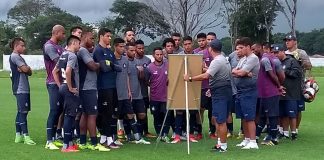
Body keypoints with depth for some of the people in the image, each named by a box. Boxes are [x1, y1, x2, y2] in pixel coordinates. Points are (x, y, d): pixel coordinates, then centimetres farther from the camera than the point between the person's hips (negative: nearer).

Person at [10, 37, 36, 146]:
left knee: (21, 112, 11)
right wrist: (28, 68, 3)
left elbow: (29, 72, 15)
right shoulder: (14, 56, -9)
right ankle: (26, 136, -13)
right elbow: (25, 69, -18)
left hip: (24, 89, 10)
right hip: (20, 89, -10)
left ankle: (18, 135, 16)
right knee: (23, 112, -12)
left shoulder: (19, 57, 22)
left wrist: (27, 68, -6)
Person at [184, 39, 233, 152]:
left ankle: (223, 146, 1)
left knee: (221, 120, -5)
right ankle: (220, 142, 22)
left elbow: (206, 76, -26)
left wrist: (190, 78, -20)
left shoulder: (217, 61, -17)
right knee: (216, 118, 16)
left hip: (220, 93, -11)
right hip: (224, 91, 11)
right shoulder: (224, 59, 17)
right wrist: (212, 88, 22)